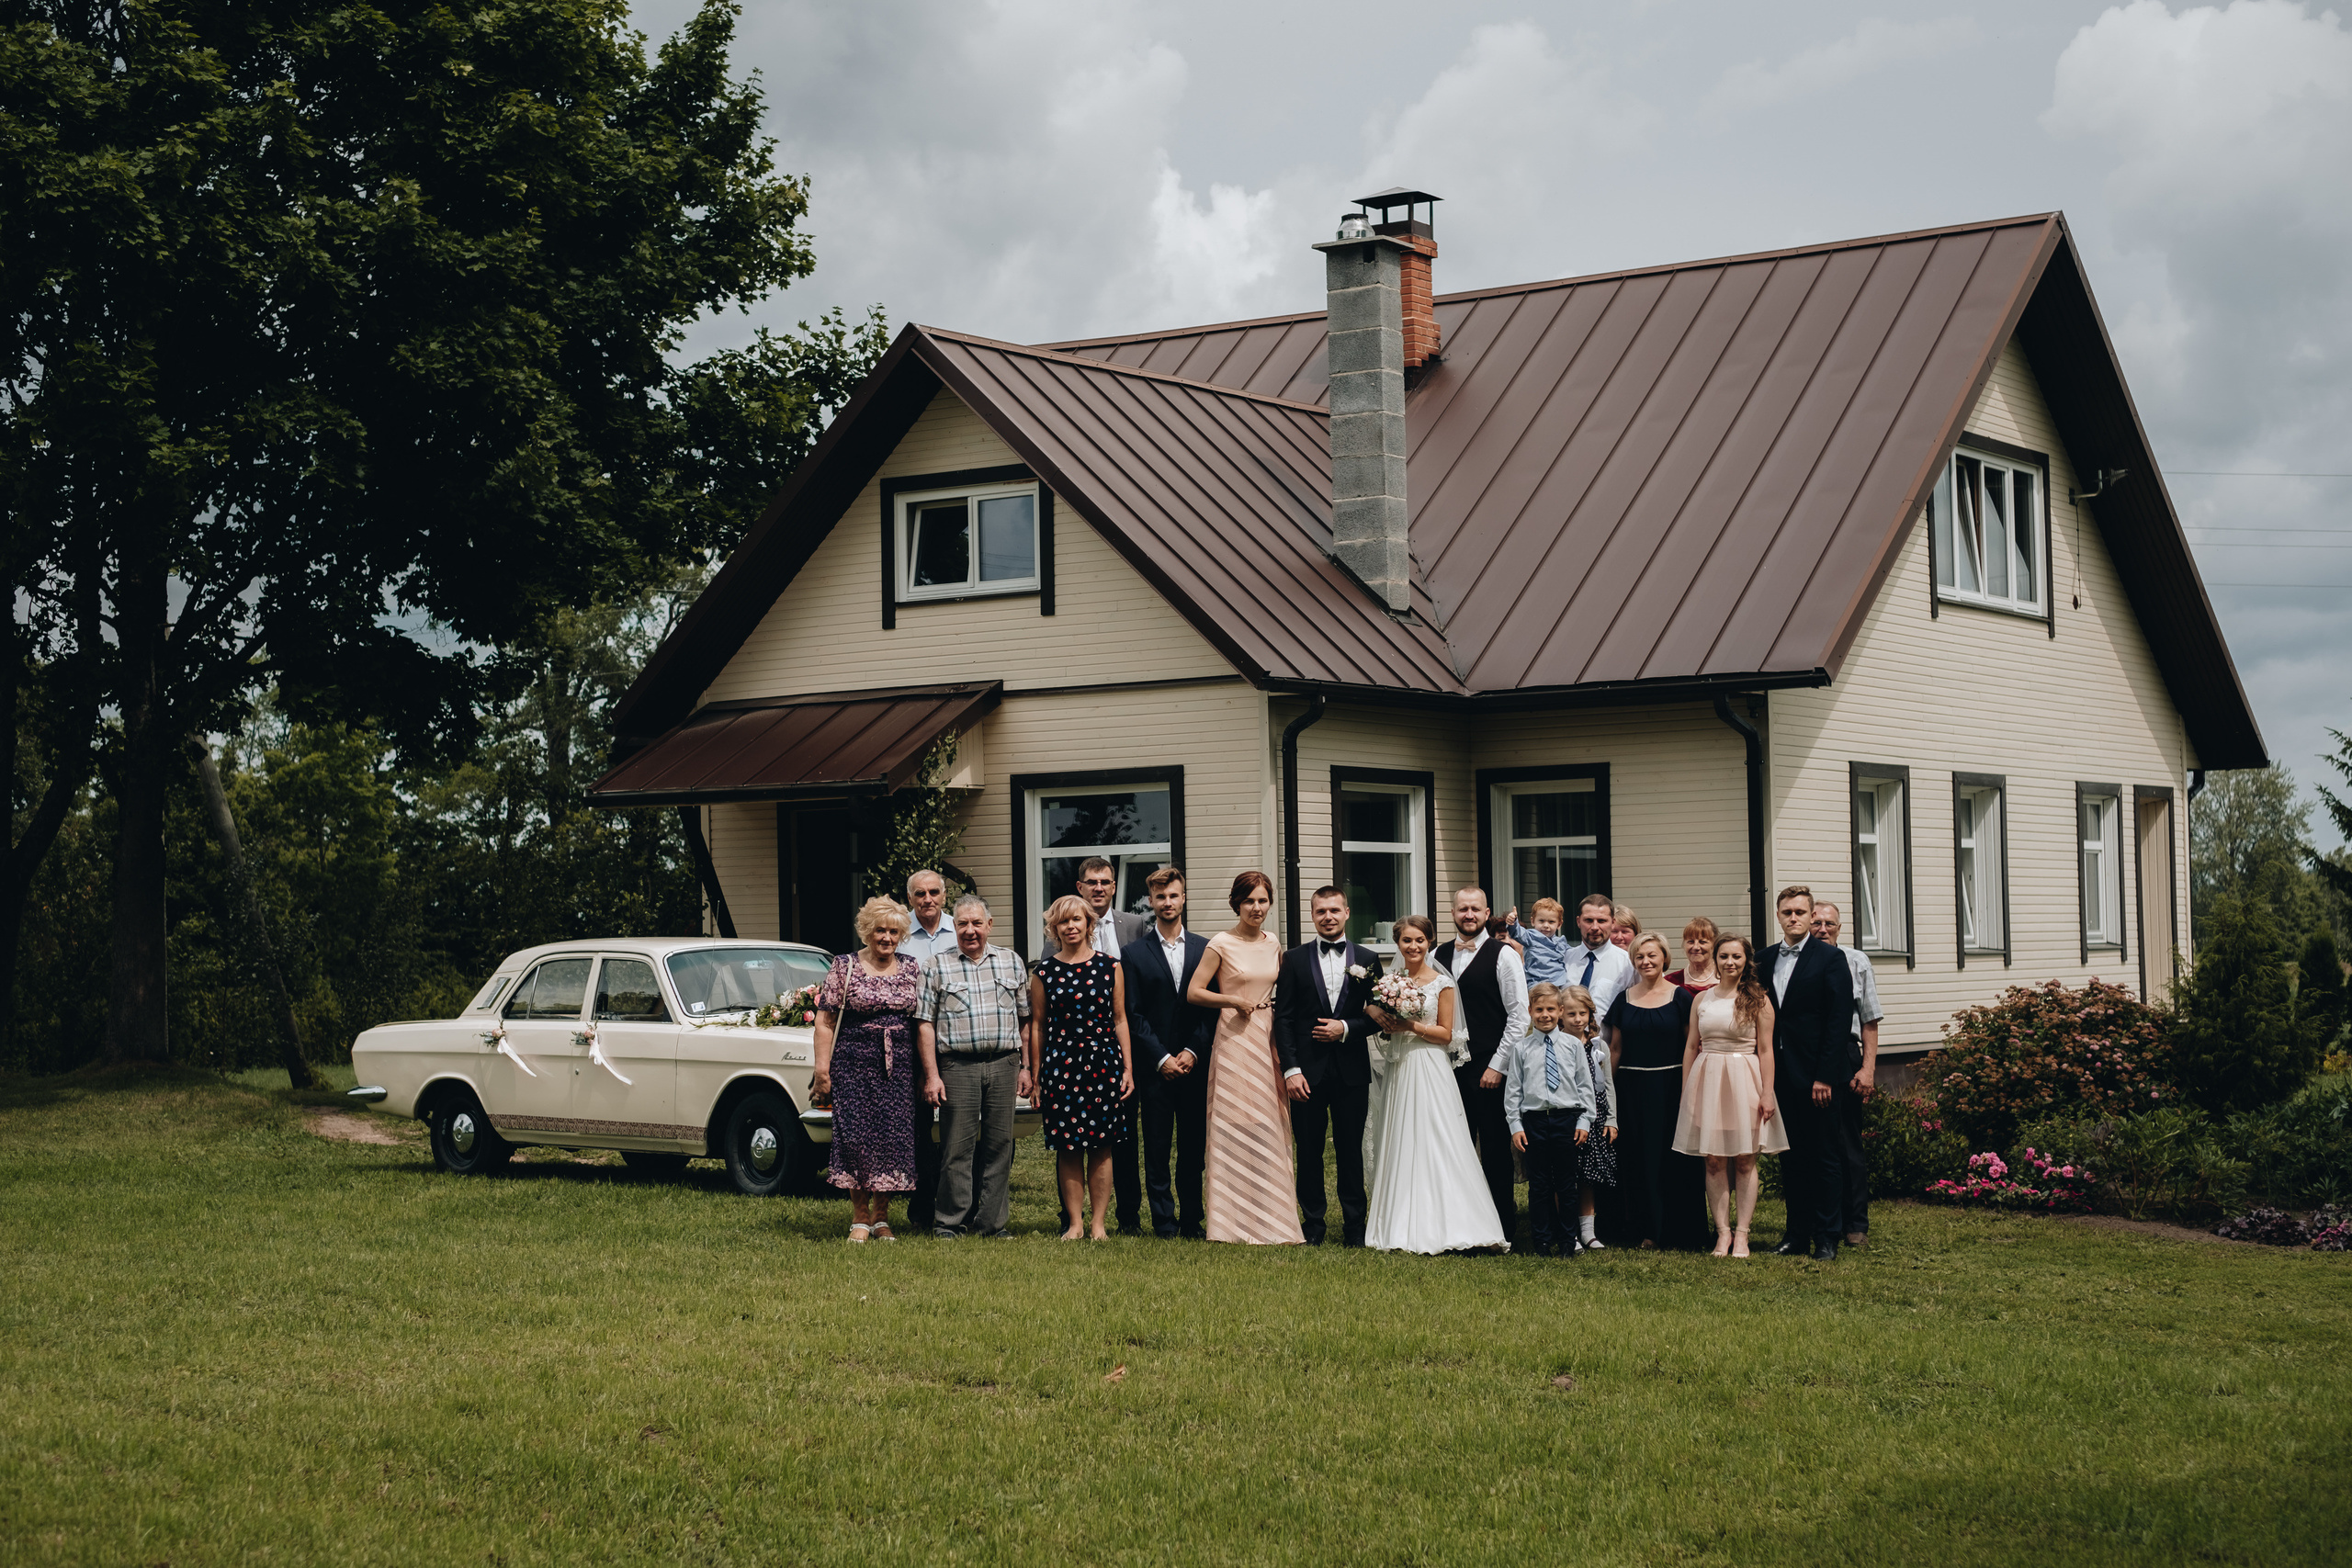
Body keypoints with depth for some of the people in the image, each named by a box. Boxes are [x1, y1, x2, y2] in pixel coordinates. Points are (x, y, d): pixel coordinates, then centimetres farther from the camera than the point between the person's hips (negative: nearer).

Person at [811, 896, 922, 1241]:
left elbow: (922, 1022, 15)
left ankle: (881, 1218, 10)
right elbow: (825, 1022, -1)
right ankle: (859, 1219, 2)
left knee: (894, 1138, -1)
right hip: (854, 1064, -3)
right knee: (856, 1136, -7)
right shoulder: (844, 967, 0)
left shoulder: (911, 971, 10)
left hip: (899, 1067, 3)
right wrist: (822, 1068, -9)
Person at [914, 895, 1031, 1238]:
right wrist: (931, 1076, -6)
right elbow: (925, 1025, 1)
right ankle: (949, 1223, 3)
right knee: (957, 1147, -3)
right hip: (957, 1066, -2)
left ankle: (991, 1223, 10)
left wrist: (1025, 1066, 8)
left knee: (999, 1145, 4)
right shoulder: (938, 967, 4)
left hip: (1003, 1065, 2)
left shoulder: (1012, 962, 11)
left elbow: (1025, 1019, 14)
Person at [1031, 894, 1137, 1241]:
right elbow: (1039, 1026, 9)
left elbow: (1120, 1019, 8)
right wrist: (1036, 1075, 6)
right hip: (1060, 1064, 0)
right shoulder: (1044, 971, 5)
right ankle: (1074, 1222, 8)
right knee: (1068, 1149, 1)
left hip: (1104, 1062, 0)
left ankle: (1099, 1223, 8)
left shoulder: (1109, 966, 6)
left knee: (1101, 1147, 1)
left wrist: (1128, 1068, 4)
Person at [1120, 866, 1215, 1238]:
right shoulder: (1135, 954, 4)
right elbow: (1134, 1015, 0)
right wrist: (1162, 1058, -8)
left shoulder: (1204, 949, 8)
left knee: (1193, 1148, 4)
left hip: (1195, 1064, 1)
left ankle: (1192, 1222, 12)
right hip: (1154, 1066, -1)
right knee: (1157, 1150, 1)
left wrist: (1193, 1051, -7)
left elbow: (1212, 1007, 5)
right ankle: (1164, 1225, 6)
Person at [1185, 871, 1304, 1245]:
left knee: (1269, 1130, 7)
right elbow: (1193, 993, -7)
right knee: (1237, 1128, -4)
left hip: (1268, 1039, 6)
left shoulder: (1273, 944, 10)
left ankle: (1269, 1218, 13)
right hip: (1235, 1041, -6)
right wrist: (1234, 1001, -14)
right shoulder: (1222, 944, -6)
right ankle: (1236, 1220, 1)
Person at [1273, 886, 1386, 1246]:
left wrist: (1346, 1028, -11)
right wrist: (1290, 1069, -7)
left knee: (1351, 1150, 4)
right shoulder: (1295, 959, 4)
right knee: (1309, 1150, 4)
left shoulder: (1367, 959, 6)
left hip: (1351, 1070, 0)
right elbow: (1283, 1018, 1)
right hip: (1308, 1070, 0)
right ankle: (1313, 1224, 13)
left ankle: (1354, 1226, 12)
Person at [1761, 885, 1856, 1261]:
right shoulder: (1765, 961, 11)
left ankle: (1827, 1238, 6)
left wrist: (1825, 1076, -15)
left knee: (1825, 1157, 1)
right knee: (1792, 1157, 10)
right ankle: (1797, 1234, 17)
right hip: (1781, 1075, 5)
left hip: (1817, 1076, -5)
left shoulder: (1830, 959, -5)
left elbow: (1839, 1020, -10)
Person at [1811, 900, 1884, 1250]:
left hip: (1845, 1056, -1)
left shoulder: (1856, 962, 5)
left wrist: (1868, 1069, -3)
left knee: (1849, 1144, 2)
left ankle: (1856, 1225, 8)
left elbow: (1870, 1022, 5)